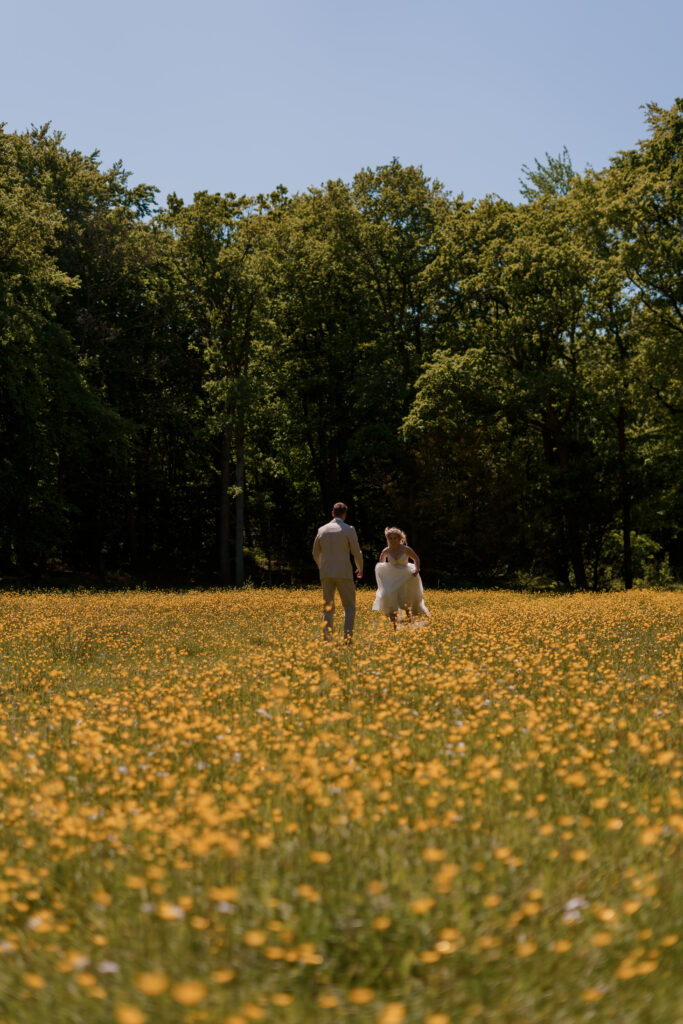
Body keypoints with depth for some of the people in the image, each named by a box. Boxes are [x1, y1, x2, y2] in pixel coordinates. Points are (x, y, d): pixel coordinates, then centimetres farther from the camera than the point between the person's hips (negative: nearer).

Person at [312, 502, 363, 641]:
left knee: (328, 608, 9)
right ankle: (347, 637, -10)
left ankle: (327, 639, 2)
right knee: (349, 607, 3)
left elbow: (316, 553, 17)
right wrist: (360, 568, 14)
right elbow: (356, 552, -5)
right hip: (343, 573, -4)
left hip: (326, 573, 4)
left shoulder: (322, 529, 8)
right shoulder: (349, 529, -5)